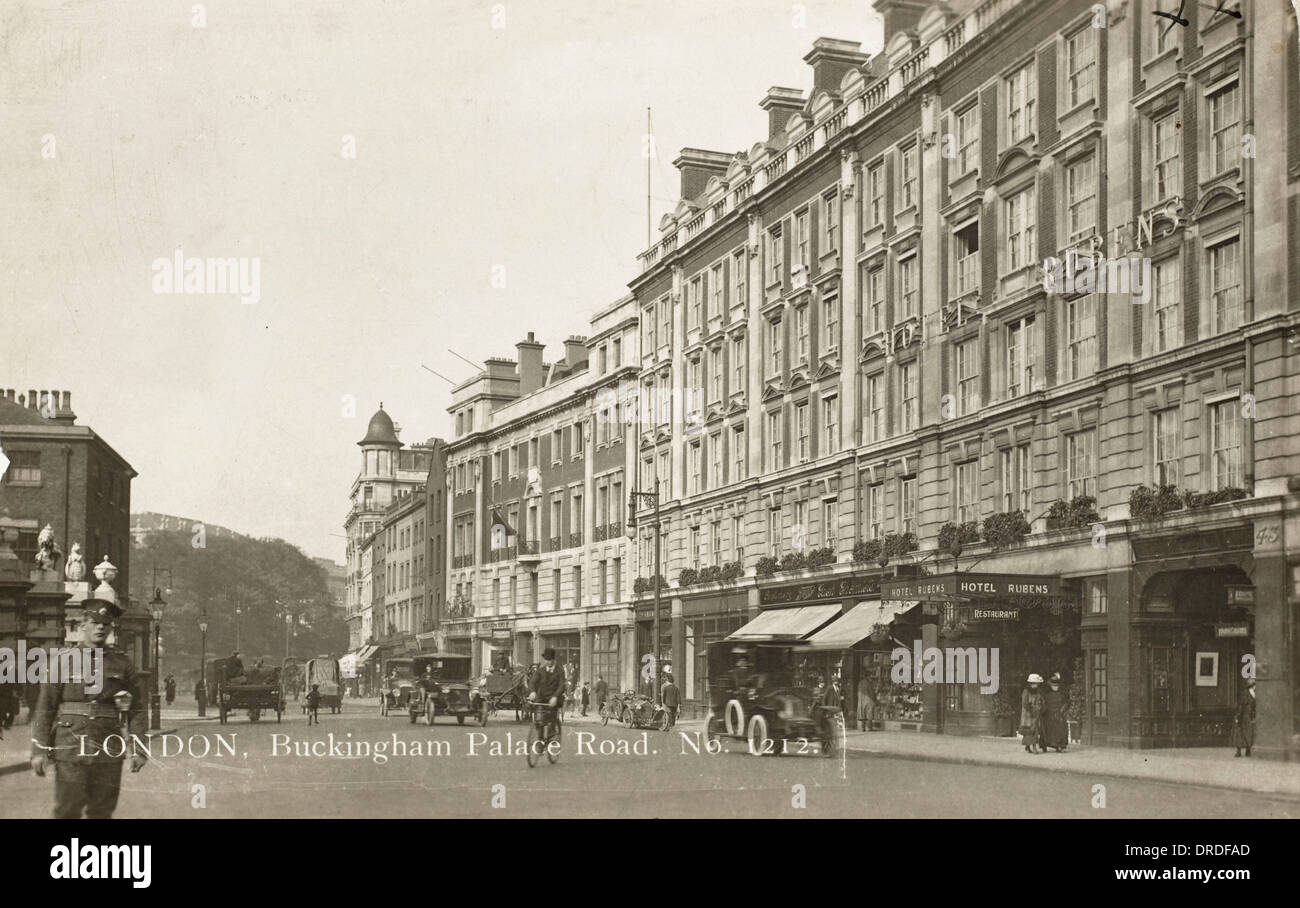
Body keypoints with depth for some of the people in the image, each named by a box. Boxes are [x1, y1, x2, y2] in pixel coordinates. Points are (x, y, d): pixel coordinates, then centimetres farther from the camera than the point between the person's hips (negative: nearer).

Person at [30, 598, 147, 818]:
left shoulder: (122, 664, 7)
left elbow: (137, 710, 7)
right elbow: (45, 707, 1)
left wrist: (138, 749, 0)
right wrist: (39, 749, -6)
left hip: (108, 751, 2)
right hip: (70, 749, -2)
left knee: (102, 812, 6)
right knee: (67, 811, -3)